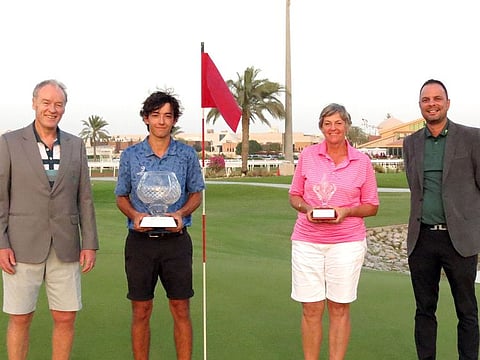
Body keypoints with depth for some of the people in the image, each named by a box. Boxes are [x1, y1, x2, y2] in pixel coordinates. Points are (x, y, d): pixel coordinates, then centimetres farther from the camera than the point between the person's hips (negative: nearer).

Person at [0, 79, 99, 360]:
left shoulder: (76, 145, 7)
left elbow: (84, 198, 7)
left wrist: (90, 243, 2)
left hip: (65, 248, 3)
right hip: (23, 248, -2)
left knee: (66, 318, 6)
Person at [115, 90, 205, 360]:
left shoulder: (187, 154, 3)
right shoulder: (131, 155, 3)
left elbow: (196, 194, 10)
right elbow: (122, 197, 10)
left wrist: (181, 213, -10)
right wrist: (135, 215, -11)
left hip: (176, 240, 0)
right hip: (140, 240, 0)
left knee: (181, 309, 5)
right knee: (141, 311, 7)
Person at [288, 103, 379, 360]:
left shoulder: (362, 161, 3)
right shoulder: (308, 155, 5)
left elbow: (372, 206, 7)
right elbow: (294, 195, 11)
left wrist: (346, 211, -12)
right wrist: (307, 209, -10)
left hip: (347, 242, 0)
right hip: (307, 241, 1)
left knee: (339, 308, 6)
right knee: (311, 309, 4)